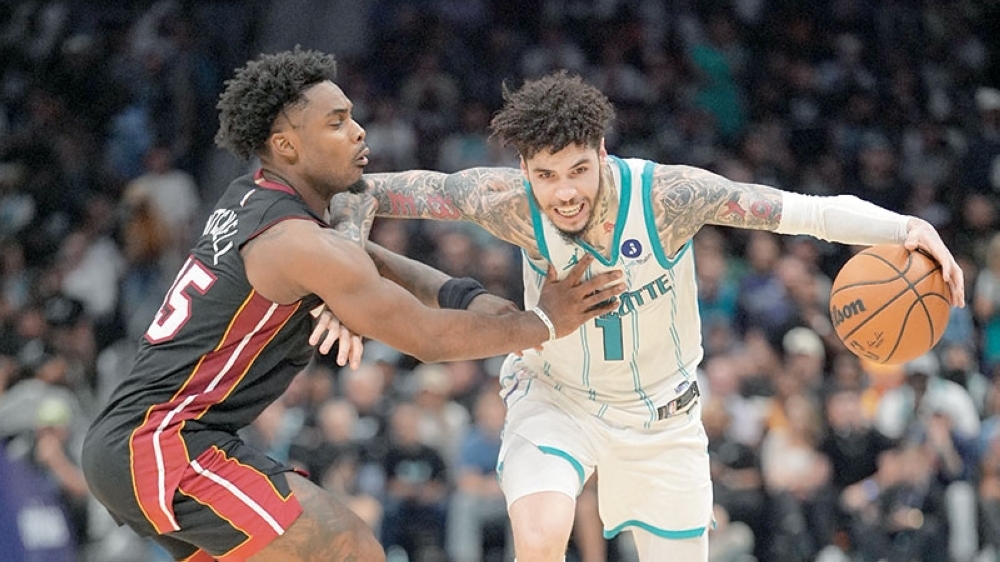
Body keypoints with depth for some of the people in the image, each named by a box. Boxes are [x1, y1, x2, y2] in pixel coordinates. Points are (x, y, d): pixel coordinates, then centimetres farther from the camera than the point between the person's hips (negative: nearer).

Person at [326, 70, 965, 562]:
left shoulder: (667, 194, -28)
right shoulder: (510, 203, -26)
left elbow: (811, 211, -30)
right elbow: (374, 193, -22)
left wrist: (904, 227, -45)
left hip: (660, 413, 1)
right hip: (555, 399, -1)